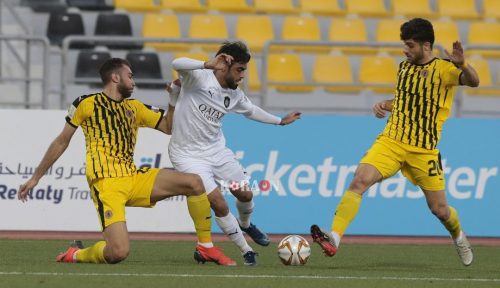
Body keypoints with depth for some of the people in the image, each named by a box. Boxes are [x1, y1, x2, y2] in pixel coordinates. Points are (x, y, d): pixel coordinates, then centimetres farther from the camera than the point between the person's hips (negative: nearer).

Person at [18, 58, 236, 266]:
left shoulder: (134, 107, 18)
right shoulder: (87, 104, 2)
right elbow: (62, 142, 9)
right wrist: (35, 177, 12)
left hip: (134, 179, 6)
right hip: (105, 183, -6)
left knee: (194, 183, -9)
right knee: (118, 252, -25)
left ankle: (206, 247, 4)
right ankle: (76, 255, 6)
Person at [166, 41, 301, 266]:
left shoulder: (235, 95, 2)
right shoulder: (199, 78, -19)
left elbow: (251, 110, 23)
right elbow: (177, 64, -39)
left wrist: (280, 121, 31)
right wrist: (208, 65, -52)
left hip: (217, 149, 7)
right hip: (188, 155, -7)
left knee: (245, 194, 12)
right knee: (219, 204, -14)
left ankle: (245, 224, 49)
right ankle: (246, 251, 6)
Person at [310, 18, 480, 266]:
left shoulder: (443, 69, -8)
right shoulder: (404, 67, 11)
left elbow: (473, 81, -26)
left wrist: (462, 65, -46)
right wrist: (385, 105, 9)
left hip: (423, 151, -4)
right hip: (391, 142, 4)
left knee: (439, 209, 6)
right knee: (359, 181, -21)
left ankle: (458, 237, 41)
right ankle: (333, 239, -29)